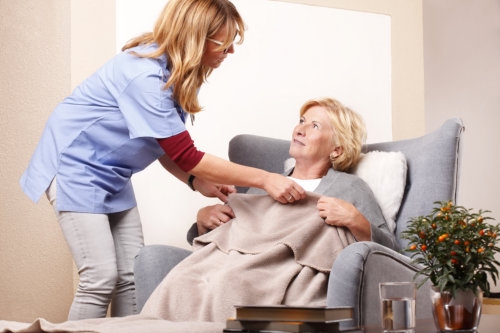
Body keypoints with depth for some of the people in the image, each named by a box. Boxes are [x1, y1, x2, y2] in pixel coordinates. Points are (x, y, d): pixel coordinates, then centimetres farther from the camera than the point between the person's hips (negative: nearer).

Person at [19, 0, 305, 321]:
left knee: (133, 276, 3)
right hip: (76, 165, -9)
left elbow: (162, 143, 6)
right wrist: (265, 179, -26)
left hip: (111, 173, 9)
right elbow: (187, 156, -28)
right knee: (102, 277, -12)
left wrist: (198, 181, -10)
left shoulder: (172, 71, -2)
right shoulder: (145, 76, -29)